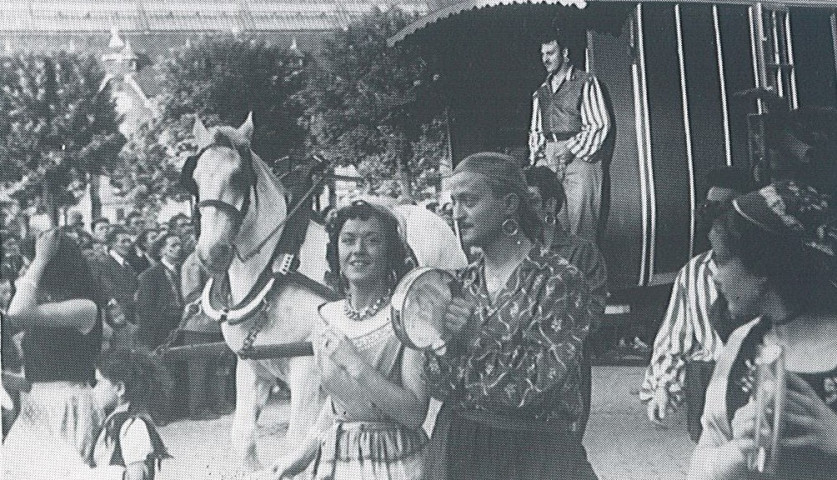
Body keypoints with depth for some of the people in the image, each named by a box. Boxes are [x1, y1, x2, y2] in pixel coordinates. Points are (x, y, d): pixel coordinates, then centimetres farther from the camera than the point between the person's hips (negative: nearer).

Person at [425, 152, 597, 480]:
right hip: (458, 449, 5)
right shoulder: (461, 283, 4)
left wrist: (478, 338, -21)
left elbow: (545, 381, -18)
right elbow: (439, 384, 0)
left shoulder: (559, 280, -12)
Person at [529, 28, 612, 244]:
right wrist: (536, 157, 5)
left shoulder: (585, 82, 3)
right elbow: (536, 130, 23)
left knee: (581, 215, -10)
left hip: (581, 155, -5)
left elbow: (600, 125, -4)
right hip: (548, 158, 5)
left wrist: (571, 150, -13)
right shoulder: (541, 91, 21)